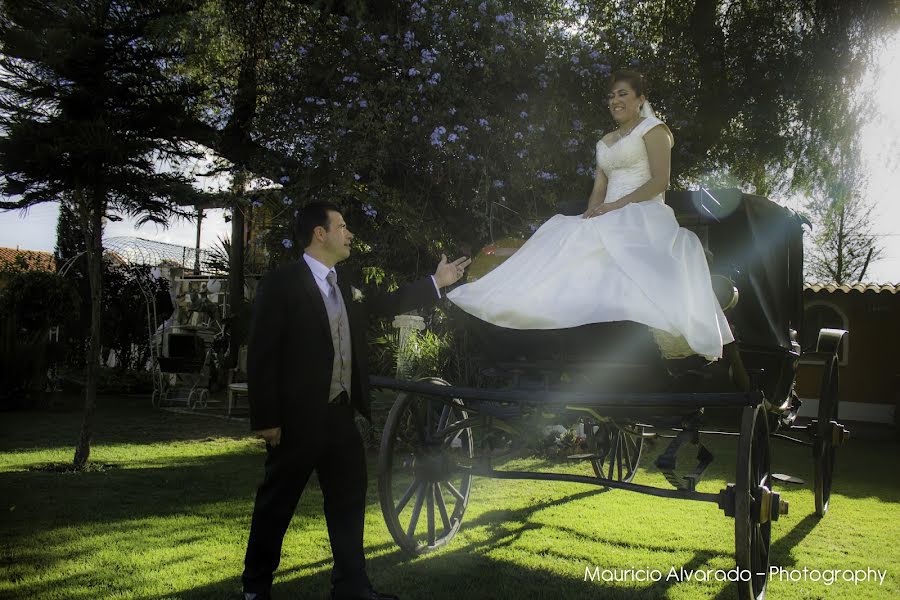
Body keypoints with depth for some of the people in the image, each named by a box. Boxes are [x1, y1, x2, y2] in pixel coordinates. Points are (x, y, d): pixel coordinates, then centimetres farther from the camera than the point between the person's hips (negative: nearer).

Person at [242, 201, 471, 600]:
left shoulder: (346, 288, 11)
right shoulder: (281, 284, -10)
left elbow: (386, 305, 24)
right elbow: (261, 355, -13)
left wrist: (436, 282, 20)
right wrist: (266, 419, -16)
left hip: (341, 416, 7)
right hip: (297, 419, -7)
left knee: (349, 499, 13)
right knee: (276, 503, 8)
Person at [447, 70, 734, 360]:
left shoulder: (652, 128, 7)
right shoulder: (605, 142, 28)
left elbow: (660, 181, -6)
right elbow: (599, 187, 19)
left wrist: (616, 205, -16)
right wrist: (592, 212, -5)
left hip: (642, 215, -7)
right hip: (609, 222, 7)